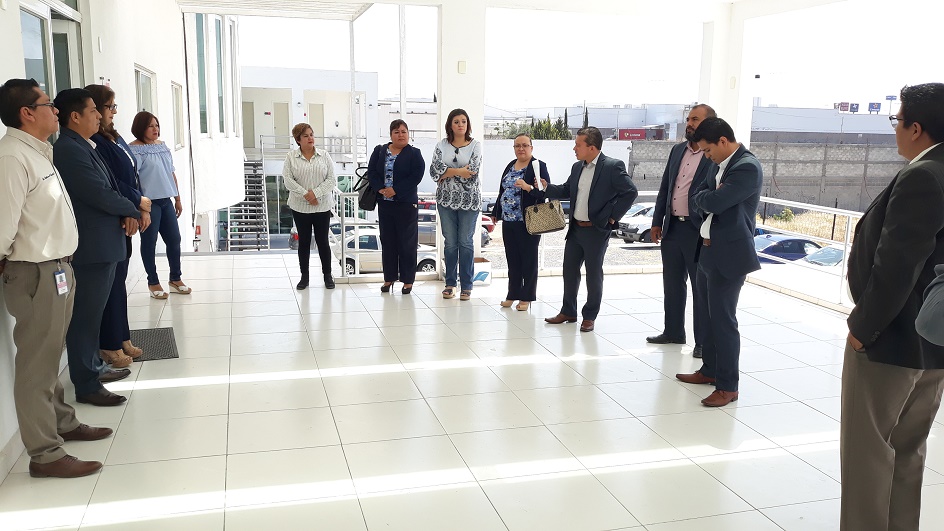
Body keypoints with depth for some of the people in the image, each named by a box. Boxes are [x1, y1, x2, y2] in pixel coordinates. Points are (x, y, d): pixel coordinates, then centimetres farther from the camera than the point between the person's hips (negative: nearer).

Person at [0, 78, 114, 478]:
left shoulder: (37, 152, 13)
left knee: (50, 356, 21)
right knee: (36, 363, -1)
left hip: (57, 269, 10)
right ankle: (44, 454, 8)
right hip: (37, 275, -10)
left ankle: (63, 423, 36)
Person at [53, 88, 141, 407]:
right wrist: (131, 211, -5)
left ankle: (93, 367, 33)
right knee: (86, 317, -1)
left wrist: (126, 213, -5)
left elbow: (108, 188, 14)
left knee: (92, 313, 20)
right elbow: (101, 195, -22)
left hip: (102, 245, 10)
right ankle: (86, 386, 8)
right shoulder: (69, 150, -18)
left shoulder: (82, 147, 13)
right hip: (90, 248, -10)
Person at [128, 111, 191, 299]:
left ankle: (175, 279, 24)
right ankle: (153, 282, 16)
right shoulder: (134, 150, -9)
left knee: (174, 239, 9)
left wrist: (178, 199, 18)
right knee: (149, 242, 3)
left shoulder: (162, 146, 12)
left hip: (166, 201, 7)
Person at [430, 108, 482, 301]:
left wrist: (447, 172, -10)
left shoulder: (475, 145, -1)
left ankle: (466, 285, 11)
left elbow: (472, 171, -13)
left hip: (469, 200, -2)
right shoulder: (441, 146, 5)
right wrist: (459, 171, -16)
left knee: (466, 242, 3)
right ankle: (450, 283, 18)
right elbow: (435, 170, -8)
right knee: (450, 243, 8)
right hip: (446, 199, 2)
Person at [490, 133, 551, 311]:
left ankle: (526, 297, 13)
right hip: (509, 221, 7)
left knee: (528, 260, 4)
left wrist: (528, 187, -30)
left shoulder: (538, 166, -8)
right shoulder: (510, 166, 14)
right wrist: (496, 213, 22)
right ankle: (512, 294, 23)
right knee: (512, 259, 13)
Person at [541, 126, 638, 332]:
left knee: (594, 274, 4)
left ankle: (589, 317, 17)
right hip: (575, 228, 7)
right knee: (569, 270, 13)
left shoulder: (613, 166, -13)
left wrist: (612, 217, -14)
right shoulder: (577, 167, 8)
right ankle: (568, 312, 27)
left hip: (596, 230, -7)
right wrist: (547, 187, 3)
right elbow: (567, 191, 17)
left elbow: (630, 192, -15)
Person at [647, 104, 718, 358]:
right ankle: (673, 332, 30)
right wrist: (657, 221, 12)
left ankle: (703, 341, 14)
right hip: (672, 227, 7)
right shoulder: (678, 150, 11)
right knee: (672, 284, 16)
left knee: (701, 288, 3)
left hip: (698, 231, -7)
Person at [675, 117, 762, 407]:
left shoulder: (747, 167, -18)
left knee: (723, 319, -3)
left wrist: (705, 195, -4)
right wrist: (710, 195, -10)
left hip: (728, 255, -9)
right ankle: (710, 369, 33)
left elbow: (714, 202, -25)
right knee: (707, 314, 18)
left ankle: (728, 386, 7)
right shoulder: (723, 165, 12)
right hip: (708, 251, 10)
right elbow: (698, 198, 11)